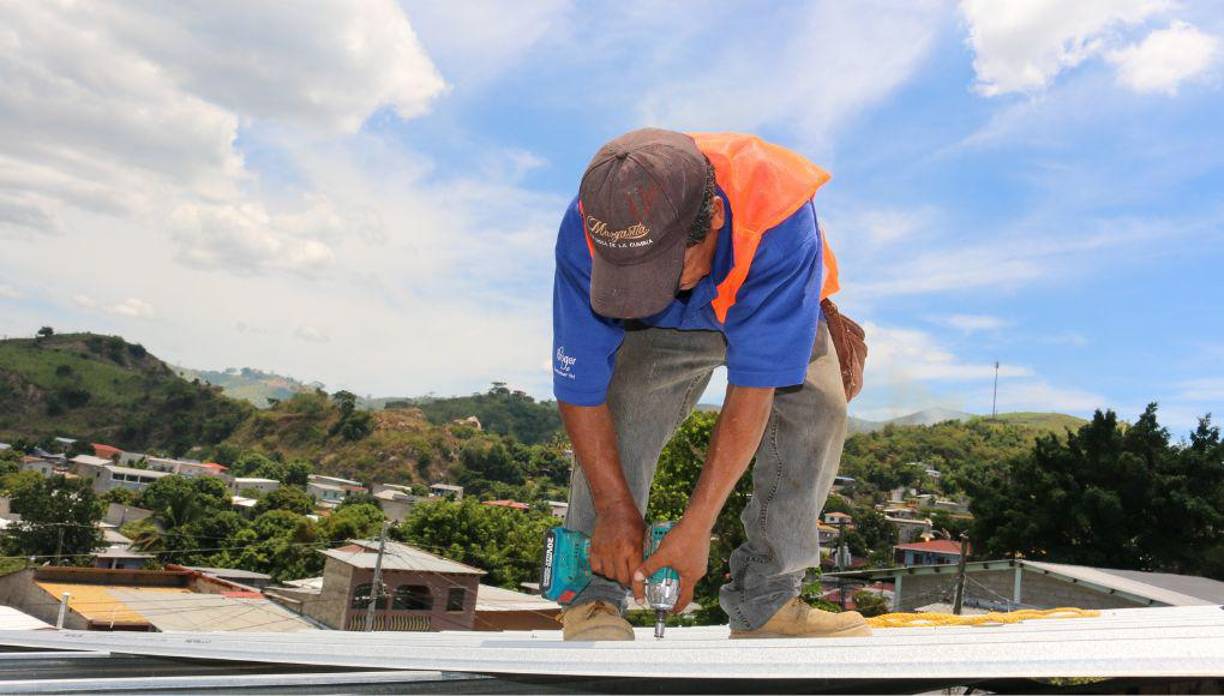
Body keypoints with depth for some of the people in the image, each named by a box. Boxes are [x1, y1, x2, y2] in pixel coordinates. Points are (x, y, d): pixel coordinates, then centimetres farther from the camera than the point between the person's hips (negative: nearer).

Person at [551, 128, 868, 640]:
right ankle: (594, 597, -15)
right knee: (623, 405, -27)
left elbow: (752, 393, -41)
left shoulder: (778, 219, -43)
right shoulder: (585, 233, -36)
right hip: (658, 330, 0)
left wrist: (696, 526, -39)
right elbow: (579, 388, -28)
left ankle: (764, 602, -11)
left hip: (773, 319, 1)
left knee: (818, 406, -23)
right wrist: (615, 510, -29)